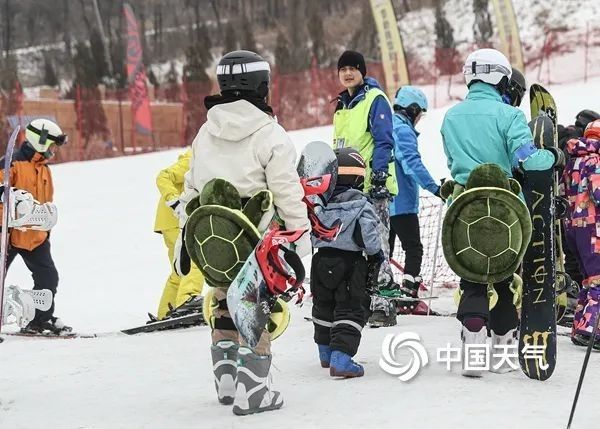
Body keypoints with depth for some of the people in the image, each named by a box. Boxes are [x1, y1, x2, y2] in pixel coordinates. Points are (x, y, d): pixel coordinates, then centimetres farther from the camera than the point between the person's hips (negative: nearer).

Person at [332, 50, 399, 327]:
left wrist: (379, 174, -21)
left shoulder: (375, 99, -5)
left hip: (372, 186, -9)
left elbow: (384, 141, -12)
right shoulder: (343, 104, 20)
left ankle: (382, 306, -10)